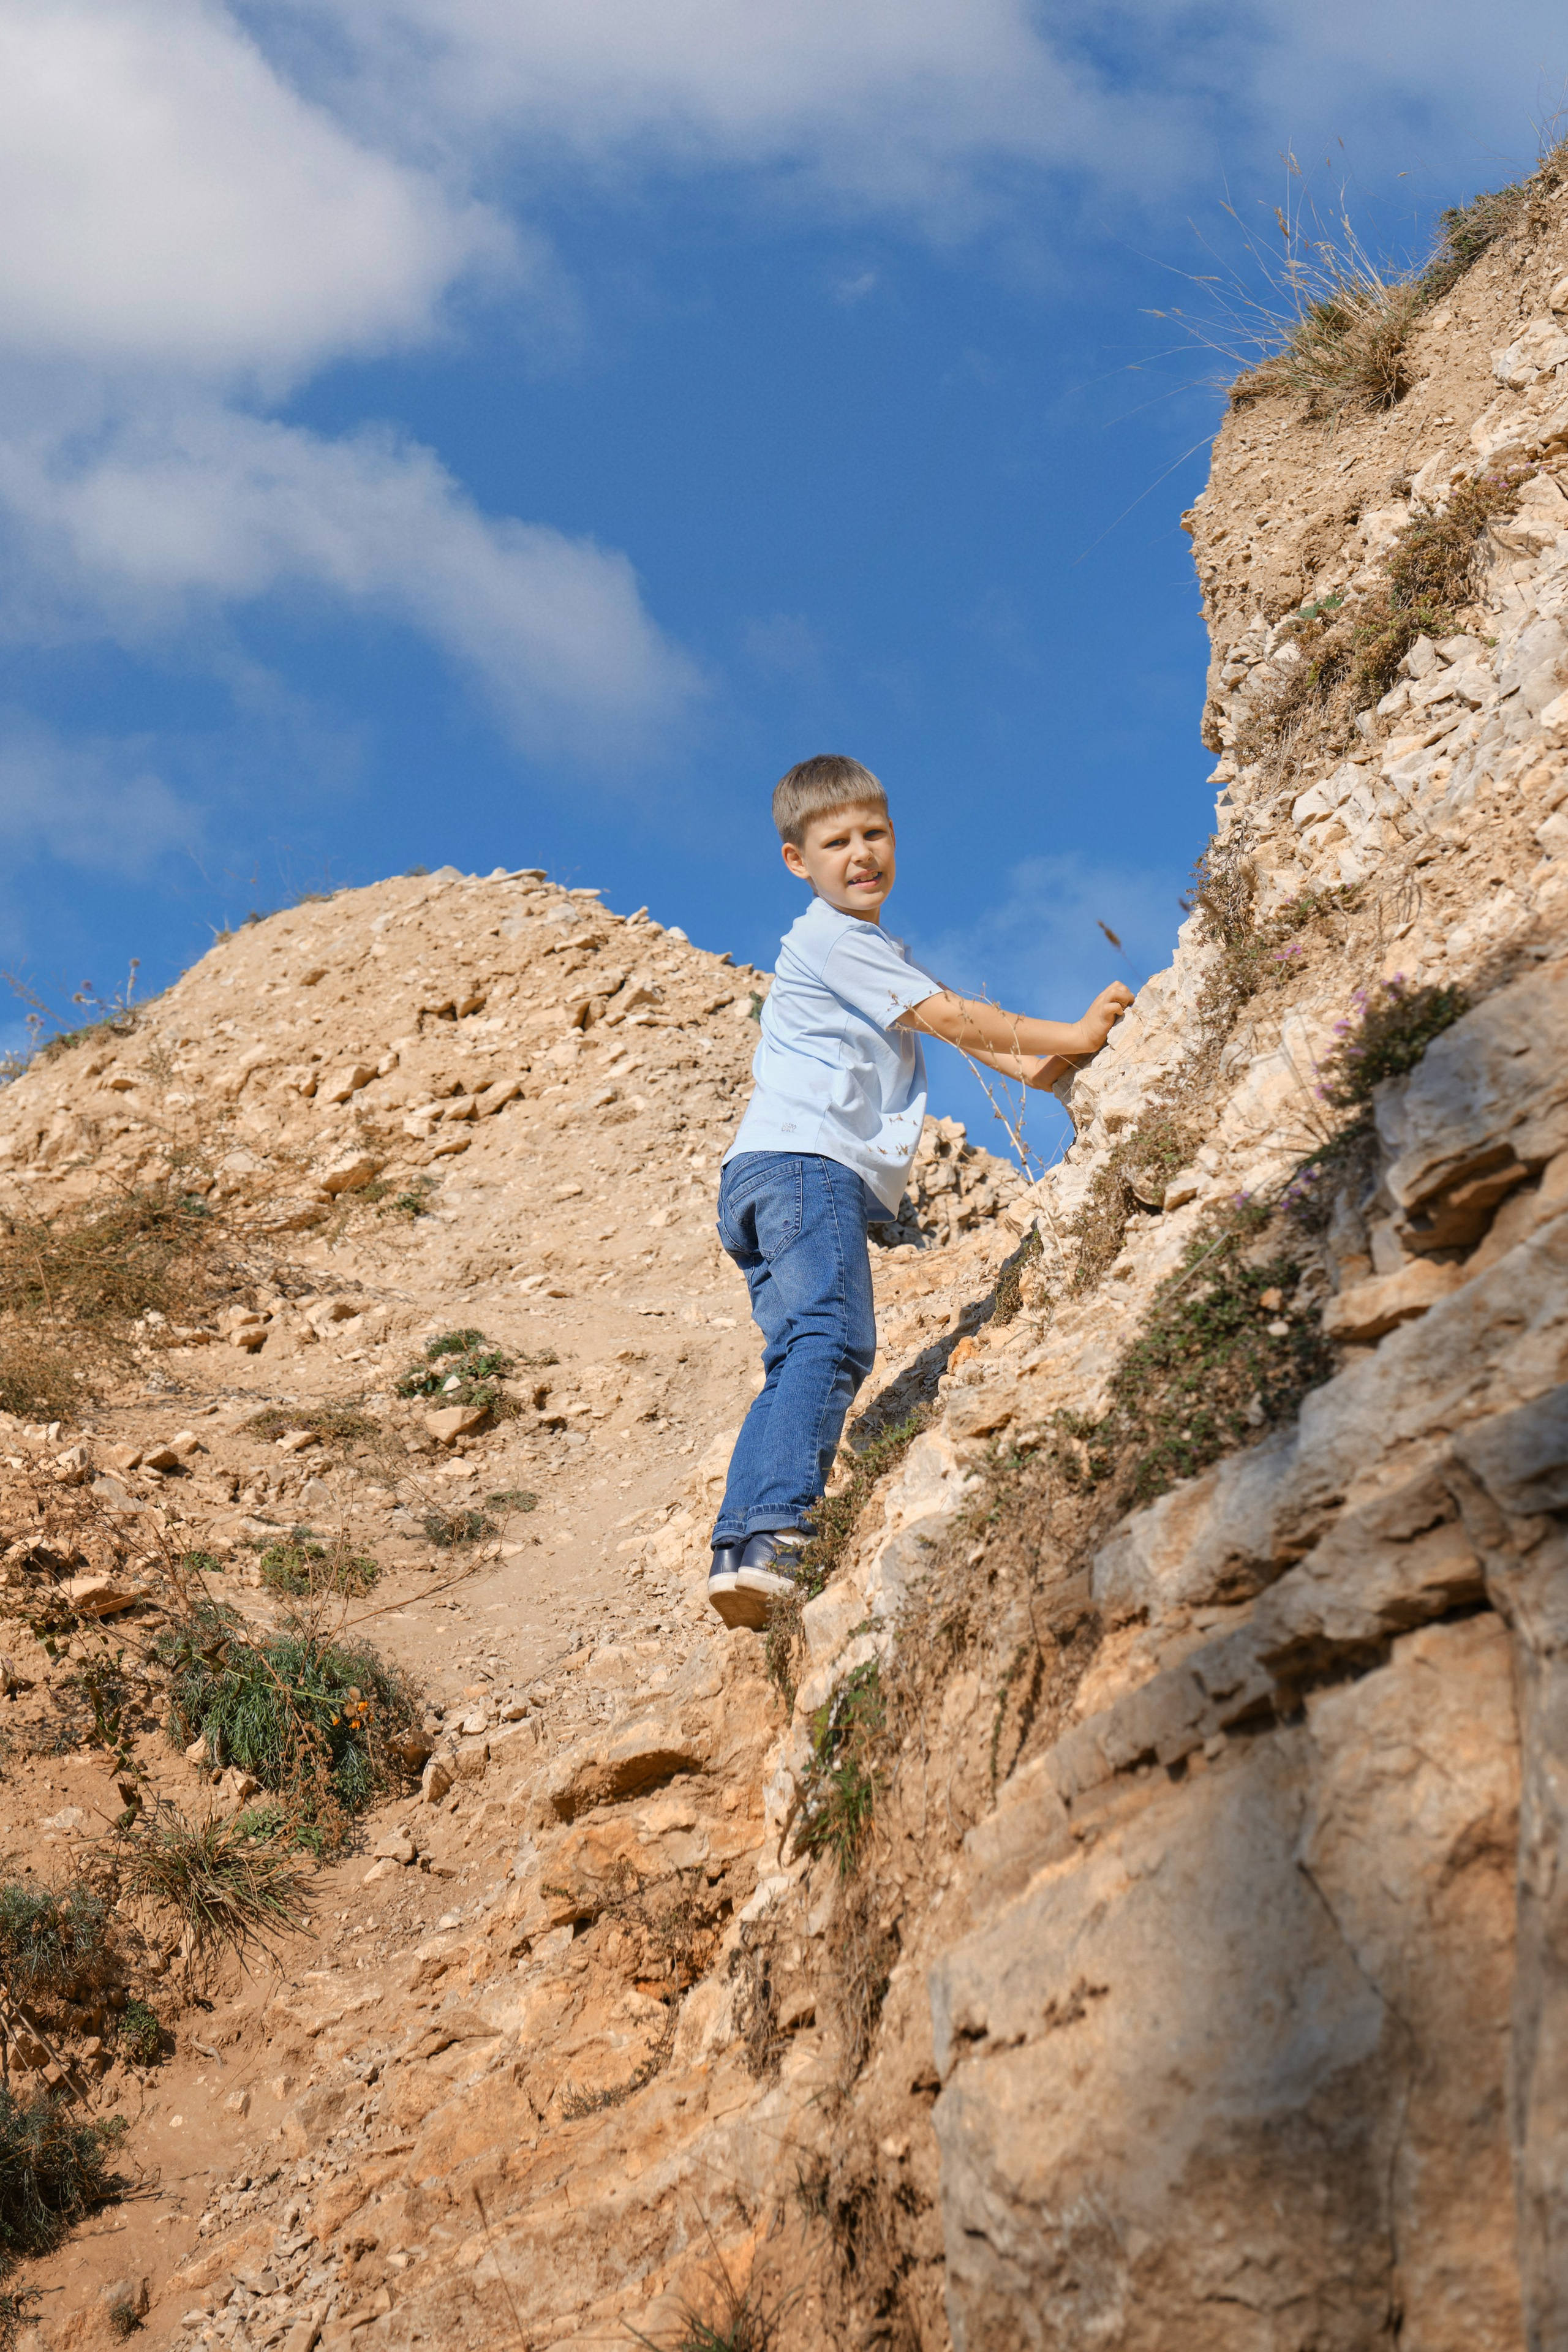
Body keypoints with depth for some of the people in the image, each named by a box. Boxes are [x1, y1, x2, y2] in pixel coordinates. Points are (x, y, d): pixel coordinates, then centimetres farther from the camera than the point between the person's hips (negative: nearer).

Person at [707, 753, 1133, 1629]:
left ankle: (741, 1552, -5)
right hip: (807, 1162, -10)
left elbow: (949, 1025, 30)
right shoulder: (832, 940, -1)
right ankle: (772, 1536, -42)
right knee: (831, 1341, -26)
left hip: (771, 1174, 10)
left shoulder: (880, 951, 32)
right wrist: (1073, 1036, -3)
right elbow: (949, 1016, -5)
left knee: (800, 1360, 3)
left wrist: (1030, 1066, 14)